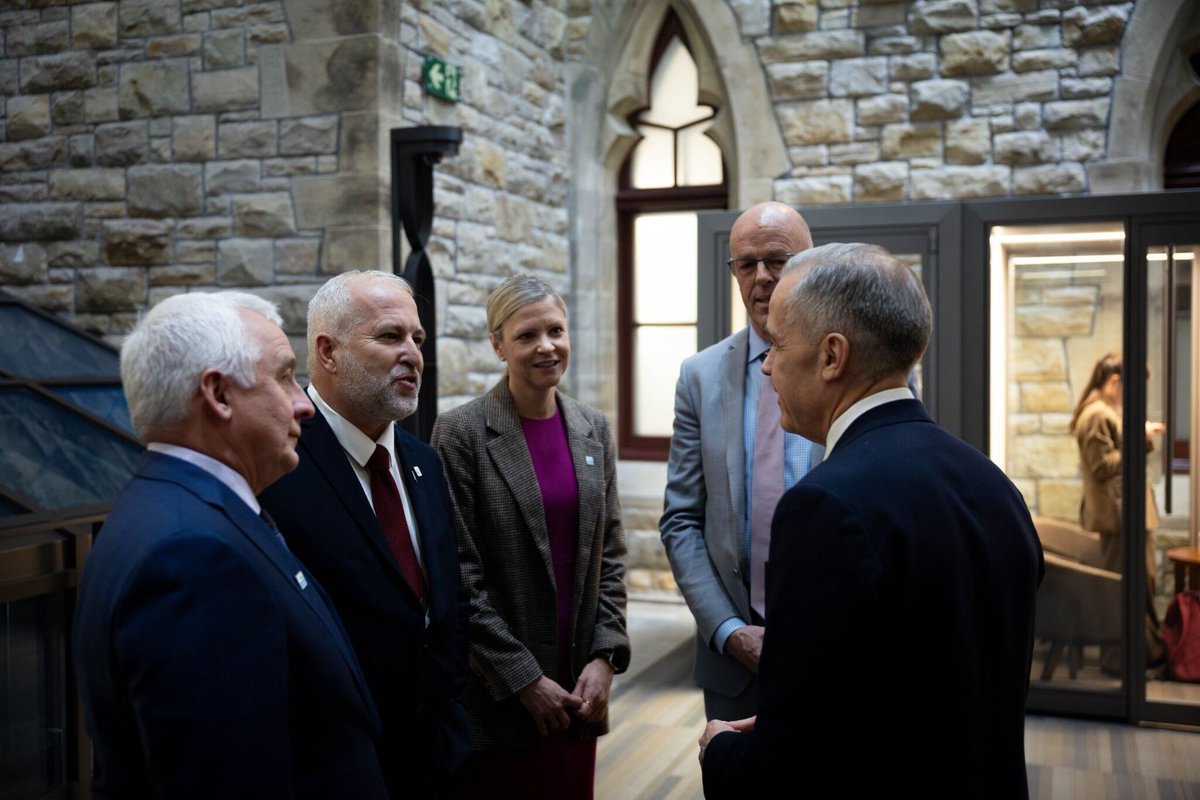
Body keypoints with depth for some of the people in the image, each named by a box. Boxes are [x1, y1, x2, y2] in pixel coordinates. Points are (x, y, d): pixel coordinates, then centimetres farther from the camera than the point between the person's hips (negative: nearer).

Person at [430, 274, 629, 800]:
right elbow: (460, 574, -11)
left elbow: (610, 554, 7)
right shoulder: (461, 432, -10)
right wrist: (523, 678, -11)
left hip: (578, 687, 4)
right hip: (495, 694, -4)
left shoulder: (593, 429, 6)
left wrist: (605, 657, -3)